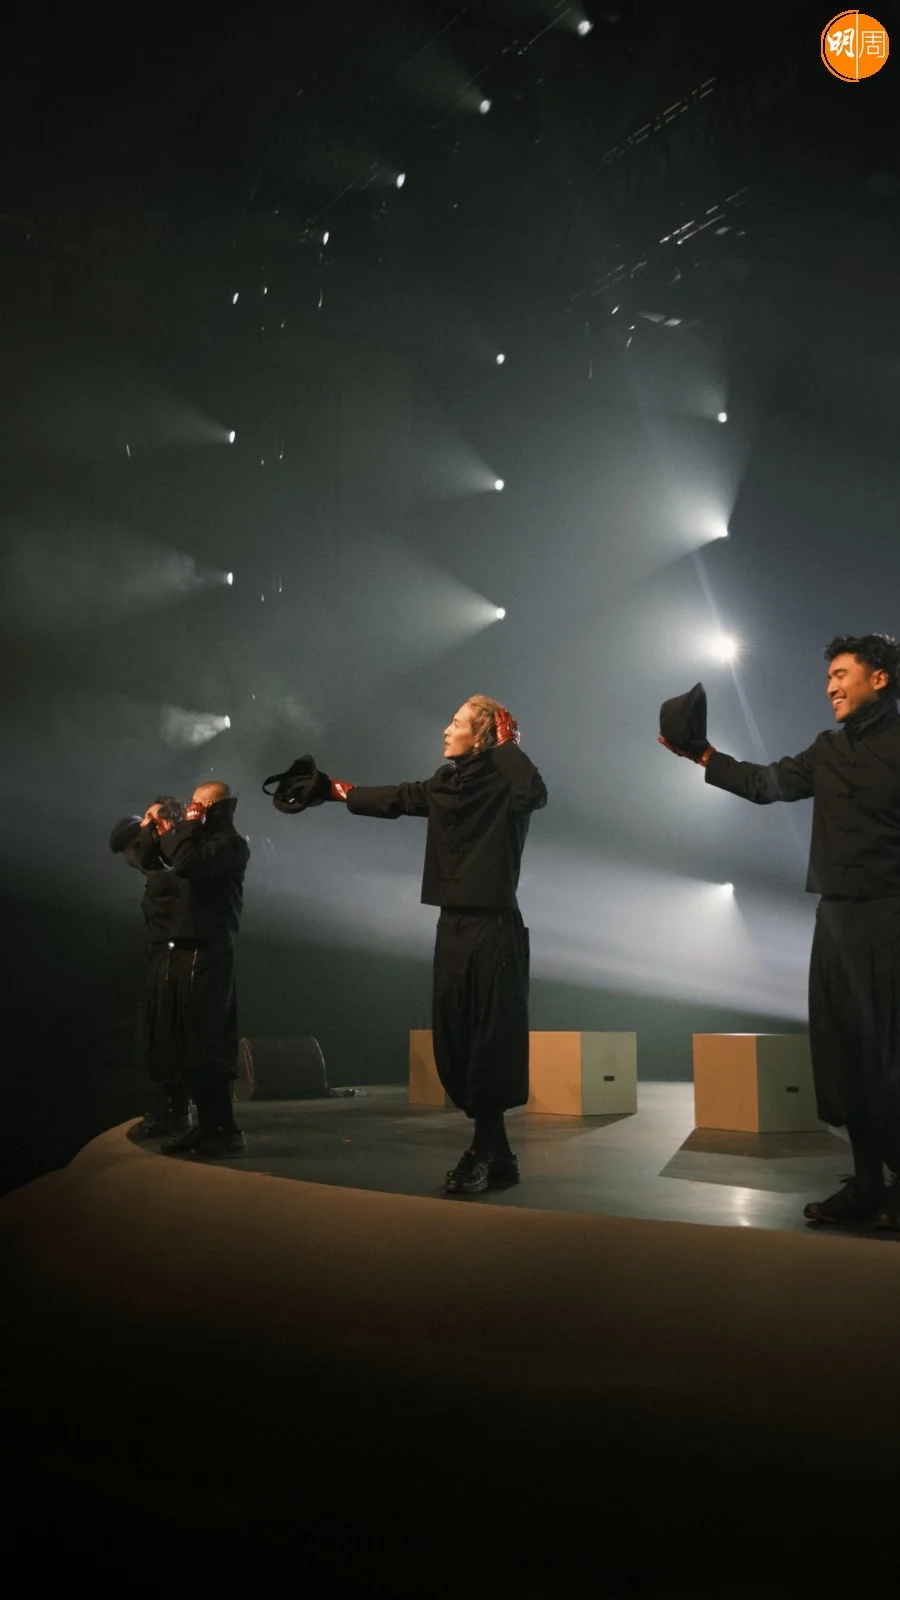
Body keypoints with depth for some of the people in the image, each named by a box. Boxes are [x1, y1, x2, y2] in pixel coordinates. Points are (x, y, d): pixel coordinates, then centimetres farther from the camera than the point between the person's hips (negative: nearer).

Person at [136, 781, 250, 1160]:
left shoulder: (231, 843, -8)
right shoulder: (200, 839, 19)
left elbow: (187, 863, -26)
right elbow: (149, 859, 24)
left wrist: (189, 825, -11)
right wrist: (153, 828, 10)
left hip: (207, 953, -9)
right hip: (184, 950, 9)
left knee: (206, 1044, -11)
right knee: (188, 1043, 10)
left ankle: (226, 1131, -8)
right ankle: (207, 1126, 16)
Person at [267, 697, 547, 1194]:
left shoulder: (504, 784, -8)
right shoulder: (446, 785, 12)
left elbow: (536, 791, -30)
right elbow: (393, 799, 23)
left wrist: (506, 743, -16)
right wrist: (330, 788, 30)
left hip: (494, 928, -7)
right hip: (455, 925, 8)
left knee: (492, 1041, -5)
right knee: (456, 1040, 7)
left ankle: (481, 1152, 2)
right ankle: (498, 1154, 15)